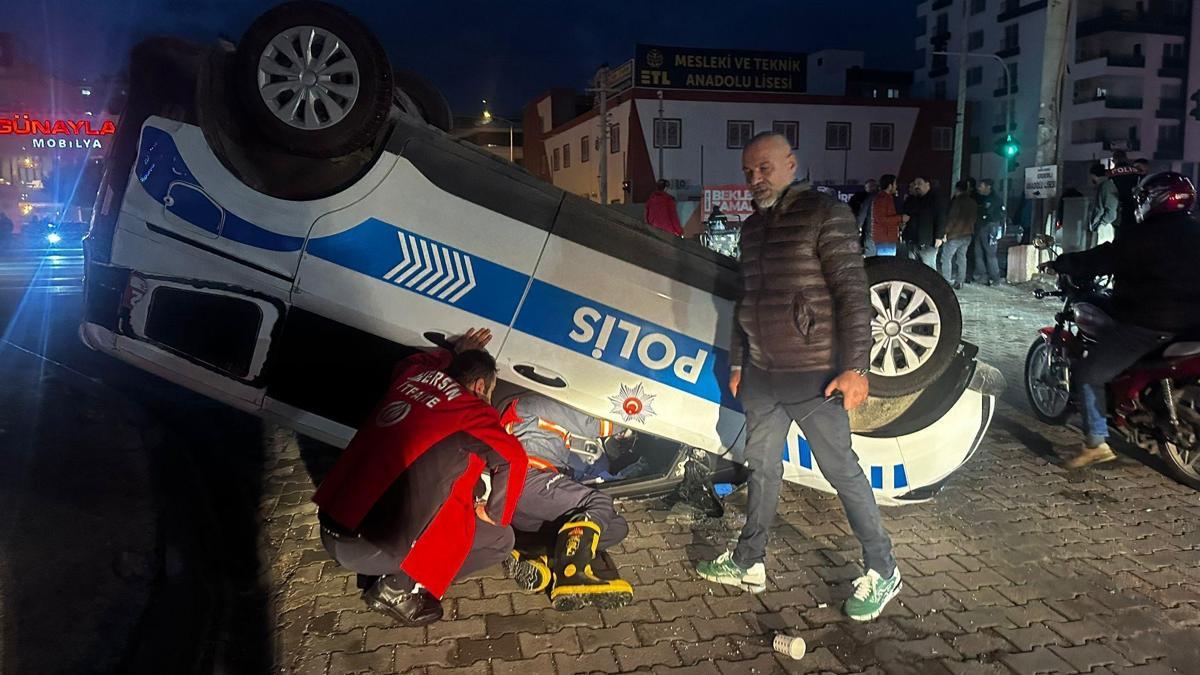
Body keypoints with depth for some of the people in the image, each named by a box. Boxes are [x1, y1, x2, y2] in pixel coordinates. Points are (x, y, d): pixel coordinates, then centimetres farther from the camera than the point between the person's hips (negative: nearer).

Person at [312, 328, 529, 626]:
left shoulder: (413, 377, 13)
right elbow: (513, 458, -16)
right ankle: (398, 587, 4)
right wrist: (493, 514, -1)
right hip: (371, 549, -8)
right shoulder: (472, 409, -4)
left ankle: (375, 573, 19)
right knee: (501, 540, 3)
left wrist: (455, 353, 47)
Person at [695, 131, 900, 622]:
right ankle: (748, 564, 28)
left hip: (814, 377, -7)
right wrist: (737, 363, 22)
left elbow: (853, 294, -14)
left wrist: (855, 367, -19)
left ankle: (882, 572, 16)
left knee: (843, 471, 1)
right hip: (761, 375, 7)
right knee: (761, 468, 15)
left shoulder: (825, 214, -9)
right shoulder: (753, 227, 15)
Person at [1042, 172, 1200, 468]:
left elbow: (1100, 260, -7)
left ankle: (1096, 443, -6)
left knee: (1089, 373, -1)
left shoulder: (1143, 235, -10)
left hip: (1148, 324, -8)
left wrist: (1059, 264, 7)